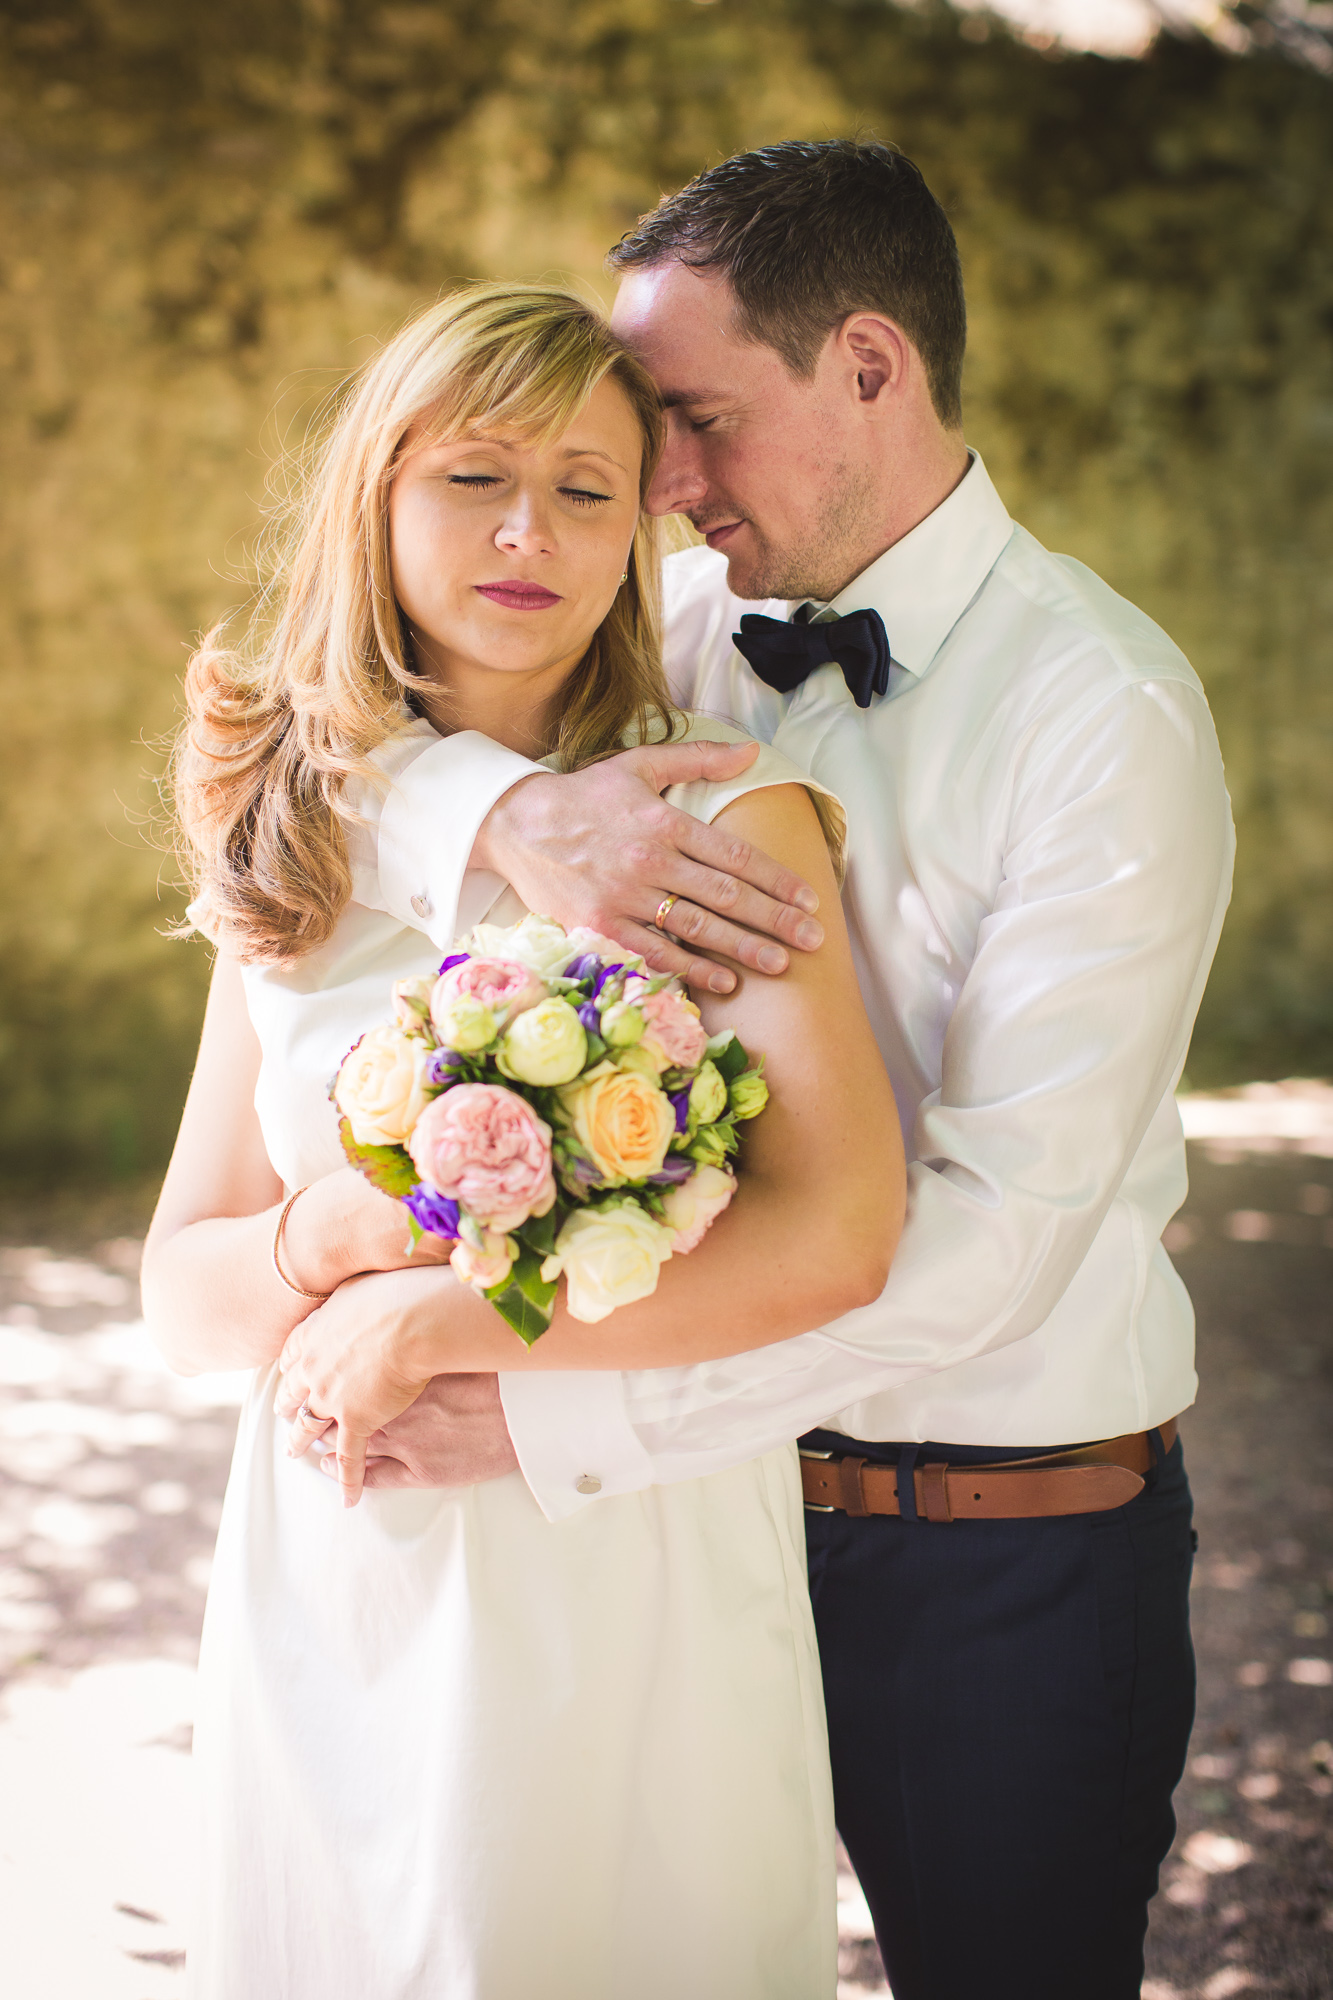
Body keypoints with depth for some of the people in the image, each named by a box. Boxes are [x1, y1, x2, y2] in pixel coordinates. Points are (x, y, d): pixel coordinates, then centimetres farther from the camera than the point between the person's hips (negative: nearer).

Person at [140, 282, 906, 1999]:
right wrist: (334, 1235, -16)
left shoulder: (726, 821, -7)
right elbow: (180, 1294, 5)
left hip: (633, 1583, -3)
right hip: (333, 1594, 3)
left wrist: (434, 1323, -16)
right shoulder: (298, 855, 4)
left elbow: (836, 1237, -19)